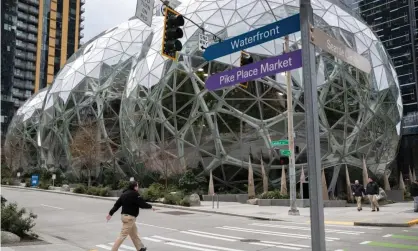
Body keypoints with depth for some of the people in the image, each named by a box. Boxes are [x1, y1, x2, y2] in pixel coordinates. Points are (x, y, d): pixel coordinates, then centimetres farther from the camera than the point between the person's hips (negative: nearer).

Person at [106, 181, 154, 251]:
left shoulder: (124, 194, 9)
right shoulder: (134, 194, -16)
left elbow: (117, 204, 11)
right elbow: (142, 204, -14)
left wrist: (111, 213, 15)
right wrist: (151, 206, 2)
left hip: (125, 215, 10)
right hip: (130, 217, -10)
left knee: (134, 234, 20)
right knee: (123, 235, -6)